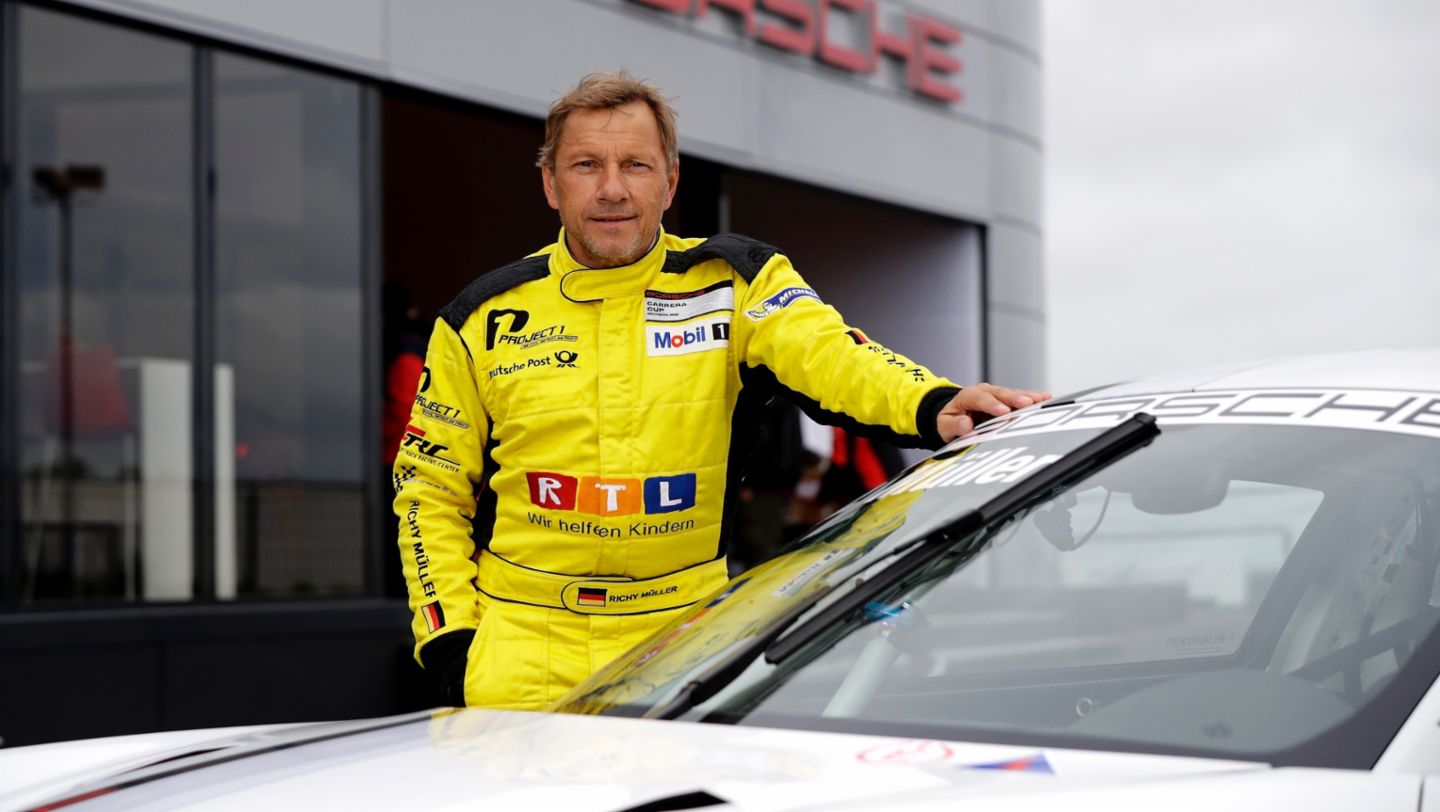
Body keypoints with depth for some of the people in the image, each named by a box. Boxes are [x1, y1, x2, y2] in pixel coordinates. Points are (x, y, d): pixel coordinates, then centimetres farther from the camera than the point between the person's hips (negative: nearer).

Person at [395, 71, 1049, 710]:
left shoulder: (732, 284, 1)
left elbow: (830, 354, -18)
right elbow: (430, 486, 10)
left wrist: (935, 405, -39)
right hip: (522, 652, 1)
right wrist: (446, 634, -1)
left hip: (684, 644, 0)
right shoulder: (485, 318, 4)